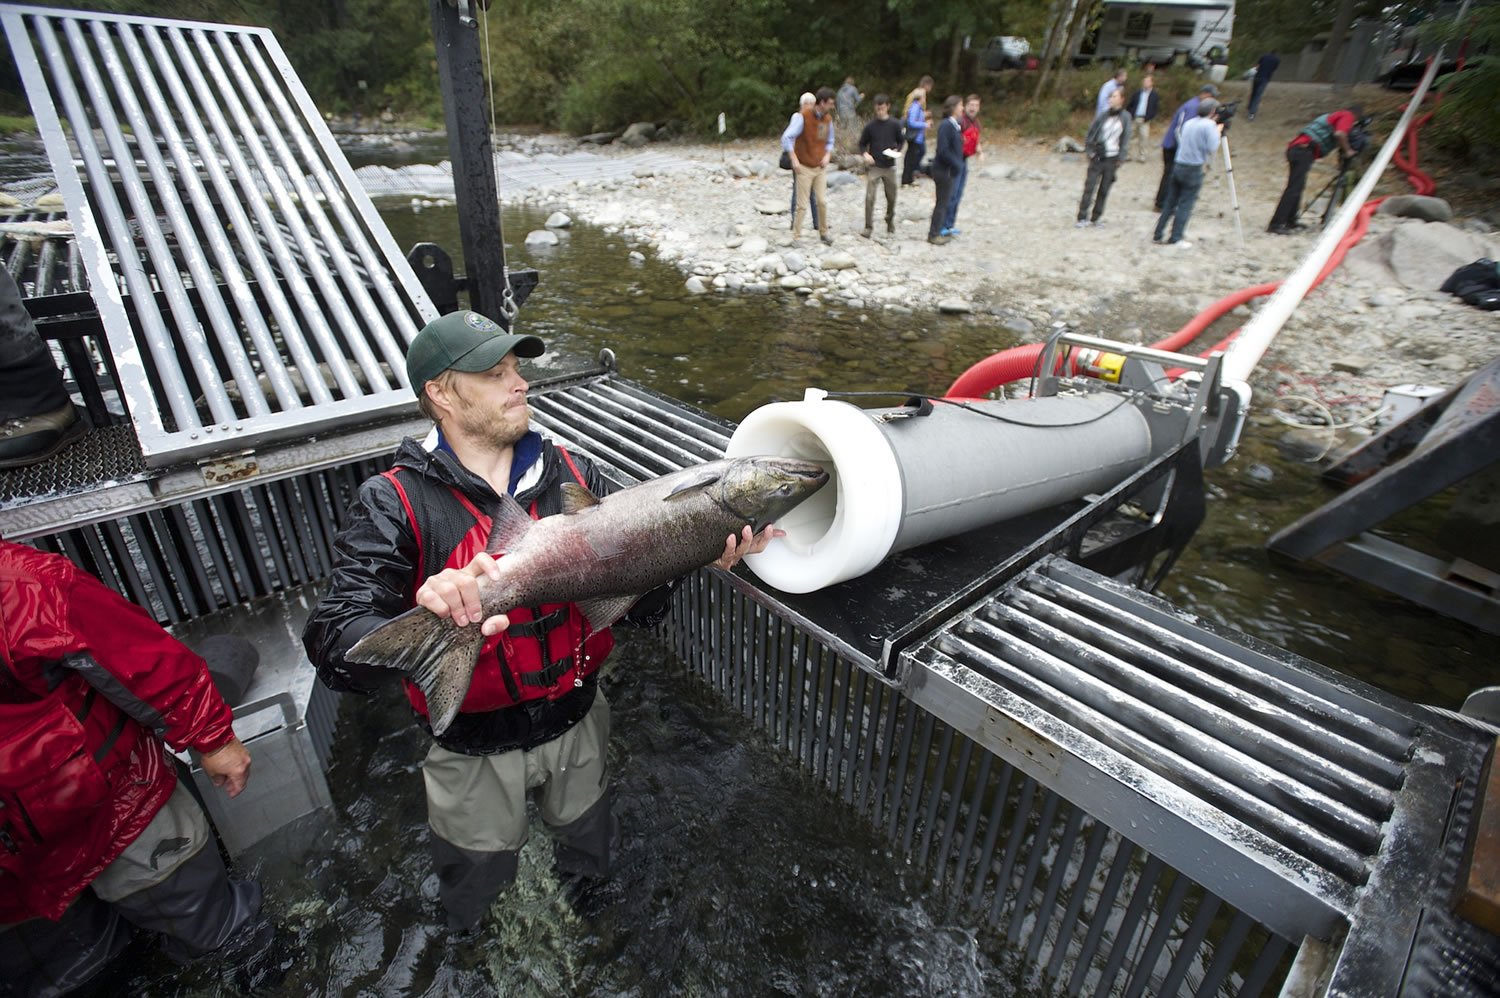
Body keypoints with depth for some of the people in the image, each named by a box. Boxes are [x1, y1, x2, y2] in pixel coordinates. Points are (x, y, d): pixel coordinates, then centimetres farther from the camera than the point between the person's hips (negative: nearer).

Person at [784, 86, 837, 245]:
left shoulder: (828, 118, 7)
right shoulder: (803, 116, -12)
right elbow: (786, 137, -15)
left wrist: (827, 155, 0)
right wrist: (794, 160, -19)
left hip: (820, 167, 5)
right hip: (804, 167, -5)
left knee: (822, 202, 3)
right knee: (801, 204, -3)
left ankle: (823, 232, 18)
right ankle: (796, 236, 7)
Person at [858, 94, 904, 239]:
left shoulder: (895, 124, 2)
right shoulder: (870, 125, -1)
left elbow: (901, 141, 12)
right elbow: (862, 144, 7)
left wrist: (895, 150, -8)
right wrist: (865, 154, -13)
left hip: (889, 166, 2)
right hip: (873, 167, -2)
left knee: (891, 197, 9)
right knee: (869, 197, -12)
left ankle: (890, 223, 30)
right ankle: (868, 228, -5)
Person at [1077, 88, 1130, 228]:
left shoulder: (1125, 117, 1)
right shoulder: (1104, 115, 0)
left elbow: (1125, 139, 4)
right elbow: (1091, 132, 6)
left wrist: (1120, 158, -1)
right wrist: (1089, 151, -2)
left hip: (1112, 158, 1)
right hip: (1098, 157, -1)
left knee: (1104, 189, 4)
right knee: (1089, 187, -6)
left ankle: (1095, 218, 13)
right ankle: (1082, 218, -3)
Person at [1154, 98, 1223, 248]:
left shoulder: (1189, 123, 11)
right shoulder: (1209, 125, -9)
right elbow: (1212, 147, -14)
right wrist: (1218, 132, 1)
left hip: (1178, 166, 6)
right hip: (1193, 169, -6)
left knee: (1170, 203, 10)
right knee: (1185, 205, -1)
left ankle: (1158, 235, 10)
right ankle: (1176, 238, 0)